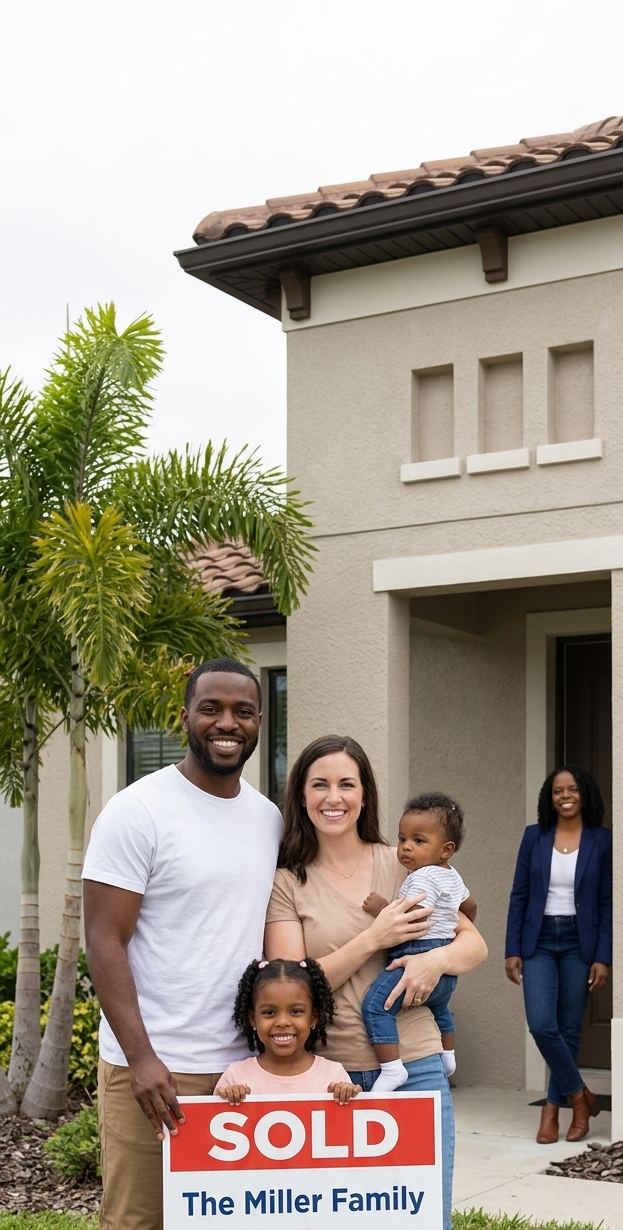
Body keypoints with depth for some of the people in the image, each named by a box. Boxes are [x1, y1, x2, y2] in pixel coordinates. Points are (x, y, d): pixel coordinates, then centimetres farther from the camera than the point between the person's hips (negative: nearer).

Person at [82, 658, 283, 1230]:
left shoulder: (269, 818, 11)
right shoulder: (138, 811, -6)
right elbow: (105, 942, -10)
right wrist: (141, 1057, -17)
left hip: (247, 1066, 5)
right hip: (153, 1068, -5)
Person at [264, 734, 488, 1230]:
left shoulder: (404, 864, 5)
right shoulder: (287, 882, 0)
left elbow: (475, 943, 9)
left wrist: (437, 958, -13)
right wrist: (373, 940, -15)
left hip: (413, 1068, 1)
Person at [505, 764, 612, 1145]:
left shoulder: (602, 841, 0)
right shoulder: (534, 837, 4)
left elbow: (607, 903, -1)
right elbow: (519, 896, 5)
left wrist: (603, 957, -7)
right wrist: (513, 950, -1)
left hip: (579, 943, -1)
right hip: (539, 941, 1)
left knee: (569, 1030, 3)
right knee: (541, 1024, -12)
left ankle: (553, 1109, 16)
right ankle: (579, 1095, 8)